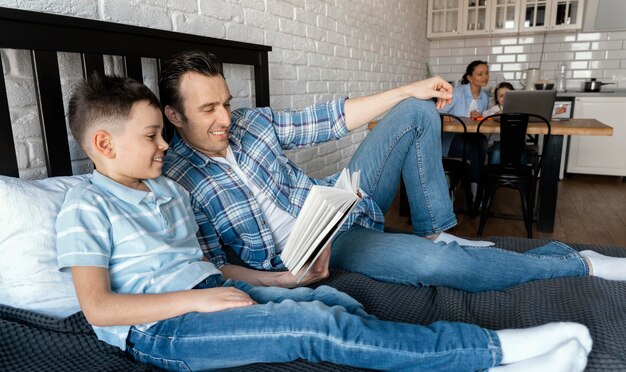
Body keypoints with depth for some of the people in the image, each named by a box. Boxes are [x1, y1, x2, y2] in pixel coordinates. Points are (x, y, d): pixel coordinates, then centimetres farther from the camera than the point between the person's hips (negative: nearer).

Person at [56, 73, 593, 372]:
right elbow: (98, 307, -13)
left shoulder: (170, 191, 16)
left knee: (329, 299, -18)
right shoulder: (86, 205, -5)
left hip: (212, 292, 7)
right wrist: (196, 299, -19)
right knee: (313, 325, -25)